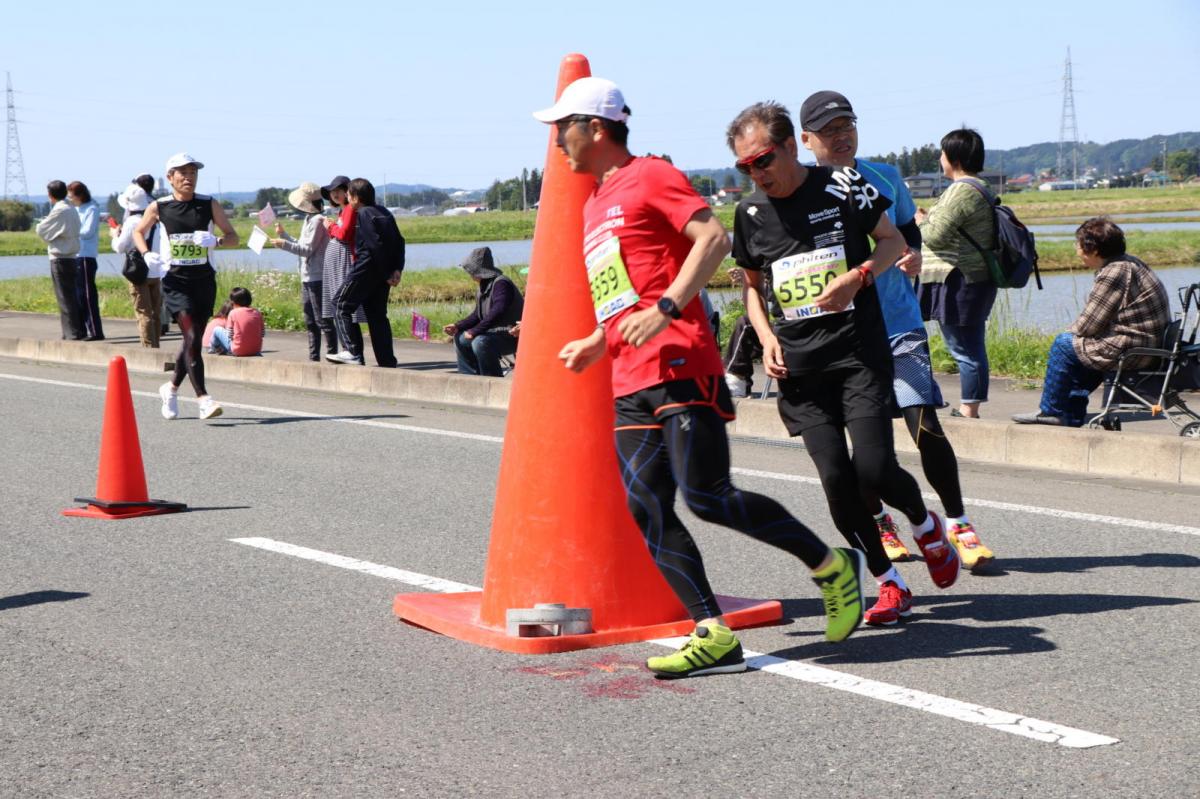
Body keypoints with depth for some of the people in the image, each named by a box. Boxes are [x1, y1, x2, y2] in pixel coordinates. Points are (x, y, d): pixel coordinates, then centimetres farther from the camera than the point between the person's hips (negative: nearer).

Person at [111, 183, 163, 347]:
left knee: (144, 314, -4)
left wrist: (115, 236, 10)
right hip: (156, 272, 6)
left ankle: (148, 347, -8)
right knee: (156, 313, 11)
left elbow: (120, 247, -9)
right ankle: (156, 346, 16)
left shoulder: (132, 222, -12)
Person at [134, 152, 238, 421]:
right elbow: (138, 231, 17)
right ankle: (203, 399, -19)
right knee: (192, 338, -17)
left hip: (204, 280, 3)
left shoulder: (209, 204, 3)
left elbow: (233, 237, 5)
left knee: (193, 340, 11)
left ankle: (172, 388, 35)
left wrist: (215, 240, -17)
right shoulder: (159, 207, 1)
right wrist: (147, 254, -2)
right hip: (175, 280, -3)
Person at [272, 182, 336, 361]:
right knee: (310, 321, 13)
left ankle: (331, 354, -6)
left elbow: (308, 249, -16)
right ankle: (313, 357, 17)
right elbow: (300, 246, 22)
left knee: (323, 320, -8)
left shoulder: (317, 220, -14)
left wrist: (284, 244, -16)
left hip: (317, 277, -10)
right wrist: (283, 234, 20)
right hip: (307, 278, 10)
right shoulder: (309, 219, 16)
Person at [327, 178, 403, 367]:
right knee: (377, 315, 12)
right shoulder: (384, 213, 13)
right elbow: (399, 242, 10)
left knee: (342, 305, 2)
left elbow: (375, 245, -19)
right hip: (383, 273, 8)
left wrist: (386, 274, -14)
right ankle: (387, 362, 8)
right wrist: (397, 269, 5)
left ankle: (353, 352, -7)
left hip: (366, 269, -8)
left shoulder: (363, 215, -12)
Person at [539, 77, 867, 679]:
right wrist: (597, 344, 25)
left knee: (706, 497, -13)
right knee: (648, 512, -3)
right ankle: (714, 635, -3)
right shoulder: (594, 206, 26)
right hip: (629, 386, 9)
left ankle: (832, 566, 4)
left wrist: (664, 309, -22)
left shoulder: (649, 177, 0)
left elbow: (713, 238, -14)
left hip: (679, 368, -9)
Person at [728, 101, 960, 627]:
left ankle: (925, 524, 22)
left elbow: (893, 242, 6)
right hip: (798, 365, 3)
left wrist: (858, 276, -13)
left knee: (874, 469, -13)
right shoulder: (750, 213, 7)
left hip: (859, 351, -3)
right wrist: (766, 337, 2)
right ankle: (889, 585, 10)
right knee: (836, 479, -6)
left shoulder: (842, 186, -2)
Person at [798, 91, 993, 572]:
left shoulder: (886, 178, 5)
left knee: (926, 426, -9)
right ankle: (878, 524, 28)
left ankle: (959, 527, 1)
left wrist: (914, 254, 0)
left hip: (900, 325, 1)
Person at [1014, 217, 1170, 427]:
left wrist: (1069, 333, 5)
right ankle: (1071, 414, 28)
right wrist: (1073, 332, 10)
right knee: (1079, 342, 26)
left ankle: (1051, 411, 12)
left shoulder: (1113, 274, -19)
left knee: (1063, 344, 0)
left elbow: (1087, 326, -15)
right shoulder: (1129, 263, 13)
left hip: (1132, 351, -10)